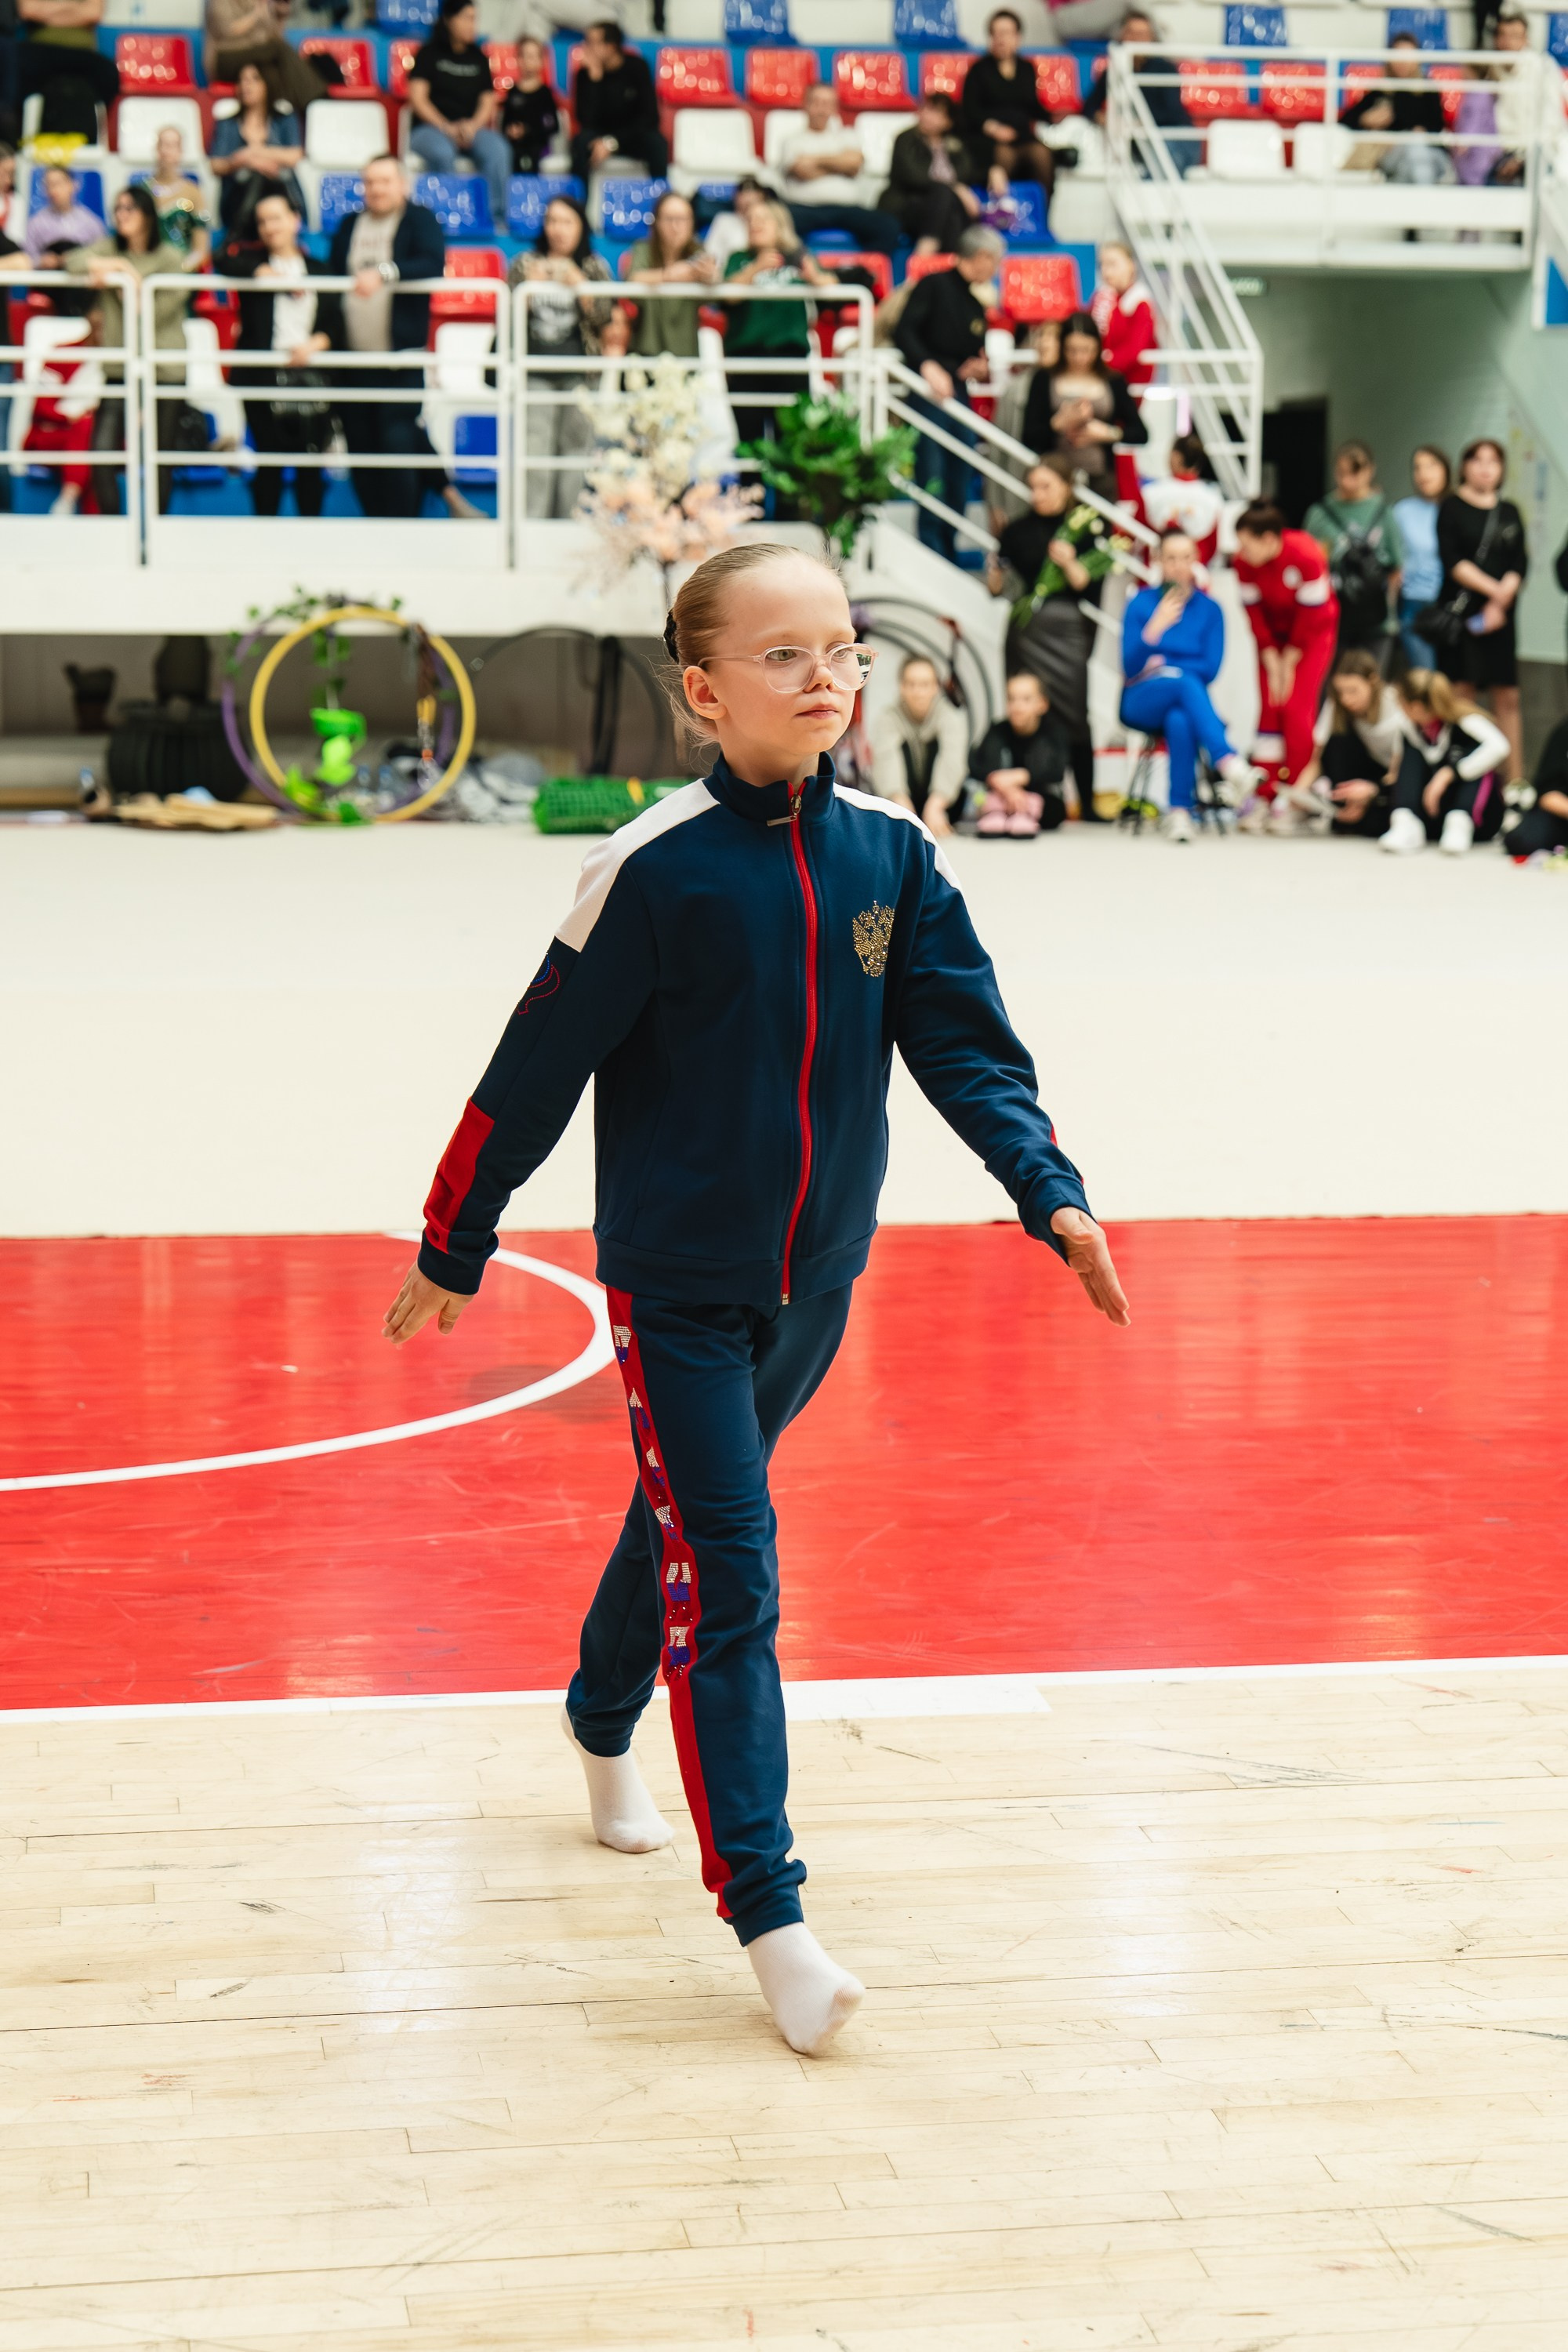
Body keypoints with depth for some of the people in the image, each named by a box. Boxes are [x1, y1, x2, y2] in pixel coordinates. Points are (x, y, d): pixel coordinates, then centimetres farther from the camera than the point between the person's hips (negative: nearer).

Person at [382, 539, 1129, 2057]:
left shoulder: (890, 854, -3)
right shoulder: (653, 871, -17)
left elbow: (965, 1045, 0)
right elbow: (535, 1073, -10)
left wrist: (1051, 1194, -12)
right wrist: (453, 1248, -3)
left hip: (815, 1276, 5)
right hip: (675, 1283, -5)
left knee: (691, 1514, 23)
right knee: (725, 1578, -9)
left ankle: (602, 1722, 49)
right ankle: (765, 1917, -6)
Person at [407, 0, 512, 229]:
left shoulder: (478, 58, 16)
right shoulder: (430, 54, 5)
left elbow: (487, 101, 12)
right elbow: (418, 98, -2)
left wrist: (473, 125, -10)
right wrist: (446, 127, -15)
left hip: (471, 128, 3)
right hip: (430, 128, -3)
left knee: (498, 150, -30)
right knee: (442, 153, -39)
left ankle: (498, 219, -32)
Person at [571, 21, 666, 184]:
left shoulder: (636, 67, -9)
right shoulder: (585, 74, -10)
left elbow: (650, 116, -12)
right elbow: (586, 120, -20)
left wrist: (612, 143, -22)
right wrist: (595, 77, -27)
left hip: (633, 137, 0)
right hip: (600, 137, 0)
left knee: (656, 142, -31)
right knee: (581, 141, -32)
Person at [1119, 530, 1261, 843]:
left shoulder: (1209, 609, 5)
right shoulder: (1141, 603, 0)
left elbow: (1211, 668, 0)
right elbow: (1131, 667, -9)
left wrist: (1163, 665, -3)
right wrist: (1156, 627, -24)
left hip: (1186, 702, 1)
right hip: (1142, 702, -1)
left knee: (1179, 720, -39)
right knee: (1187, 683, -37)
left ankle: (1179, 811, -38)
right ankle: (1229, 763, -52)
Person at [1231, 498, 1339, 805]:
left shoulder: (1306, 555, -30)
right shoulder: (1244, 562, -17)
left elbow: (1311, 618, -23)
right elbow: (1255, 616, -9)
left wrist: (1288, 664, -17)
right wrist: (1273, 666, -13)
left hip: (1315, 633, -4)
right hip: (1274, 634, 4)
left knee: (1297, 708, -13)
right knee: (1270, 708, -3)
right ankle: (1264, 799, -2)